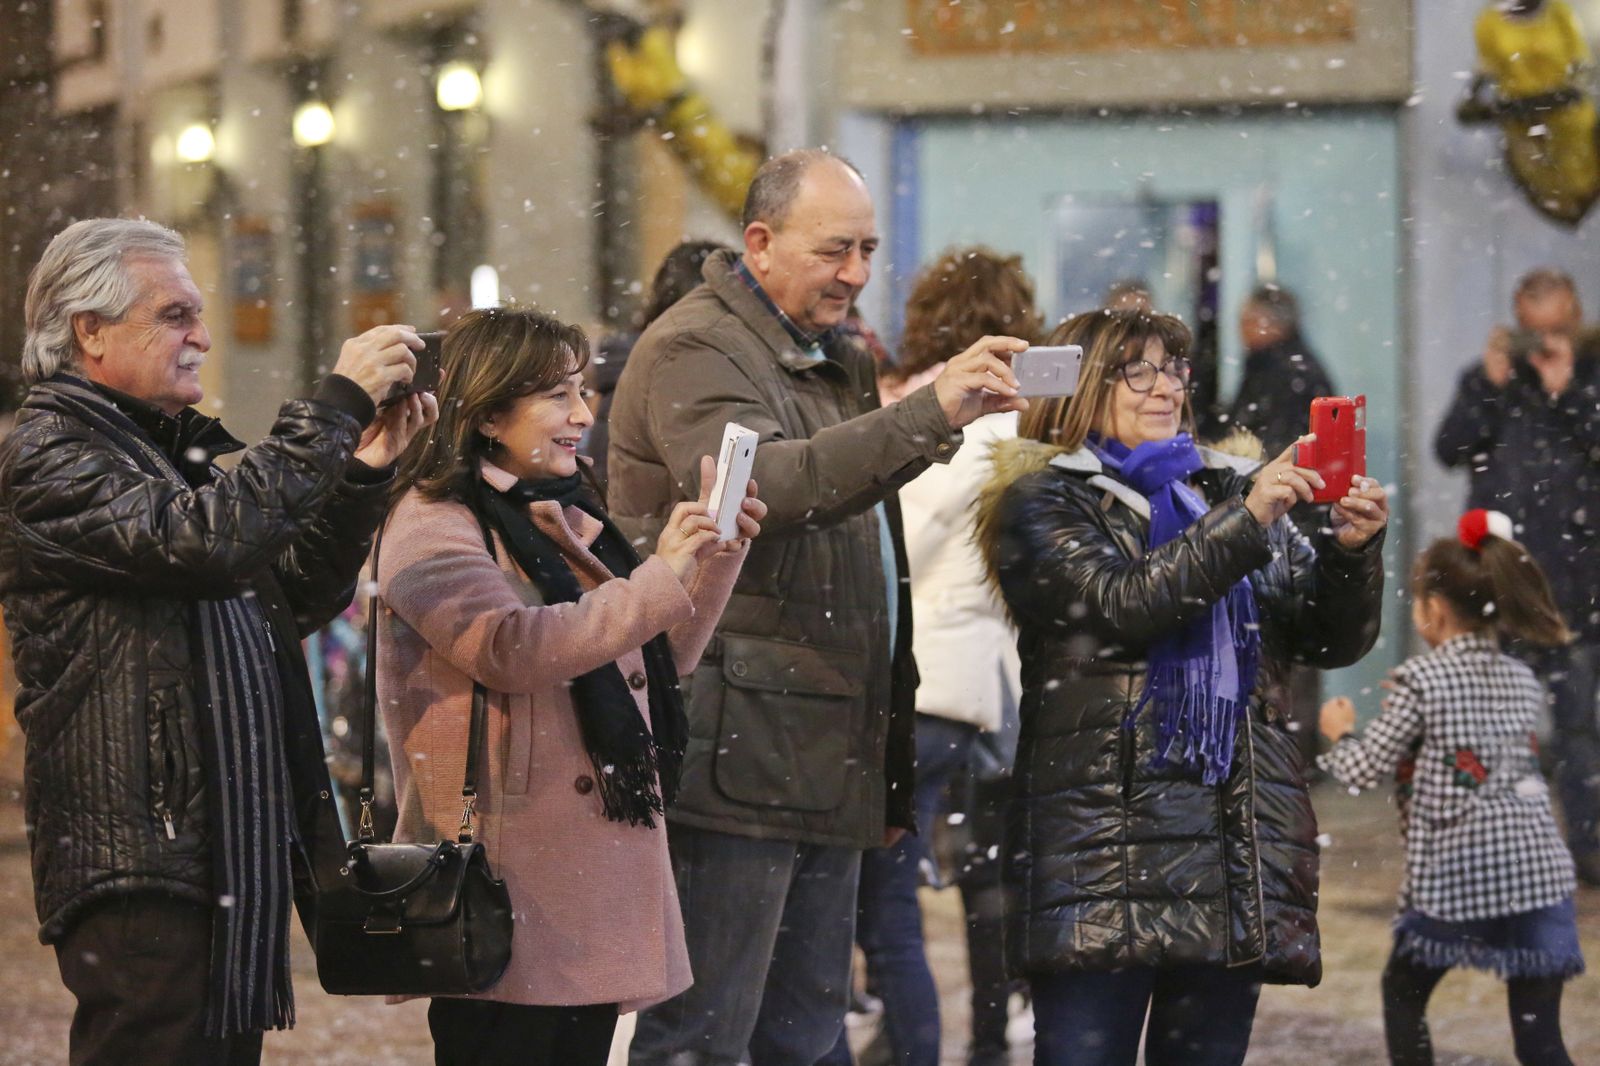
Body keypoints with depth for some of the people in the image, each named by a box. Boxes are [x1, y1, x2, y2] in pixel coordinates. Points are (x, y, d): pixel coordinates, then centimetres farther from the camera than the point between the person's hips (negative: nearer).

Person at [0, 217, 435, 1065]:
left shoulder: (177, 449, 21)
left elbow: (292, 601, 21)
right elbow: (204, 542, -26)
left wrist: (363, 474, 7)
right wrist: (336, 408, -21)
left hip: (241, 857, 9)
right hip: (142, 867, -9)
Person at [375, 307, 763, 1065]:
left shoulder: (567, 519, 19)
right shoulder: (433, 526, -8)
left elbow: (662, 656, 22)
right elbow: (514, 647, -24)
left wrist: (718, 557, 7)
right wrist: (656, 581, -23)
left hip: (599, 874, 8)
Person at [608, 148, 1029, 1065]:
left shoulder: (839, 362, 23)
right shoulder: (695, 351, -7)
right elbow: (759, 482, -28)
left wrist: (893, 773, 24)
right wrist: (928, 414, -35)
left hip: (830, 767, 9)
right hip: (736, 760, -9)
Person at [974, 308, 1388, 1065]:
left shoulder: (1229, 491, 19)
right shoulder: (1045, 504, 6)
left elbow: (1332, 640, 13)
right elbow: (1118, 606, -12)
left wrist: (1353, 550, -6)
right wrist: (1245, 521, -19)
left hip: (1238, 846, 5)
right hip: (1106, 848, -5)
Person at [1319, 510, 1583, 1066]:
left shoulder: (1421, 678, -4)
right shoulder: (1523, 681, 13)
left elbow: (1364, 771, -3)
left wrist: (1340, 732, 18)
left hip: (1454, 874, -4)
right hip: (1538, 870, 4)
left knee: (1403, 994, 21)